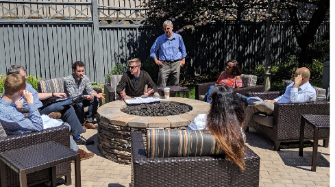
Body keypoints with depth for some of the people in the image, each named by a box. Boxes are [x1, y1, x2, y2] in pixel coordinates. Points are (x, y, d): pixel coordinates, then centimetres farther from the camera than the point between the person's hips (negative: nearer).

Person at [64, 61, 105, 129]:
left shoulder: (85, 78, -6)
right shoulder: (68, 80, -25)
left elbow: (90, 90, -4)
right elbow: (72, 97, -32)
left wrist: (96, 94, -28)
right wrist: (84, 97, -50)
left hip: (81, 99, 6)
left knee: (95, 99, -16)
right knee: (79, 104, -37)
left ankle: (89, 121, -9)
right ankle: (82, 123, -13)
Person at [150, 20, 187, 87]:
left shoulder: (178, 37, 7)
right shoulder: (160, 39, 4)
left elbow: (183, 49, 18)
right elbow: (152, 50, 12)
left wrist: (183, 60, 11)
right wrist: (156, 60, 3)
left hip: (176, 64, 2)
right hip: (164, 64, -1)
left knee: (175, 84, 6)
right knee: (161, 85, -9)